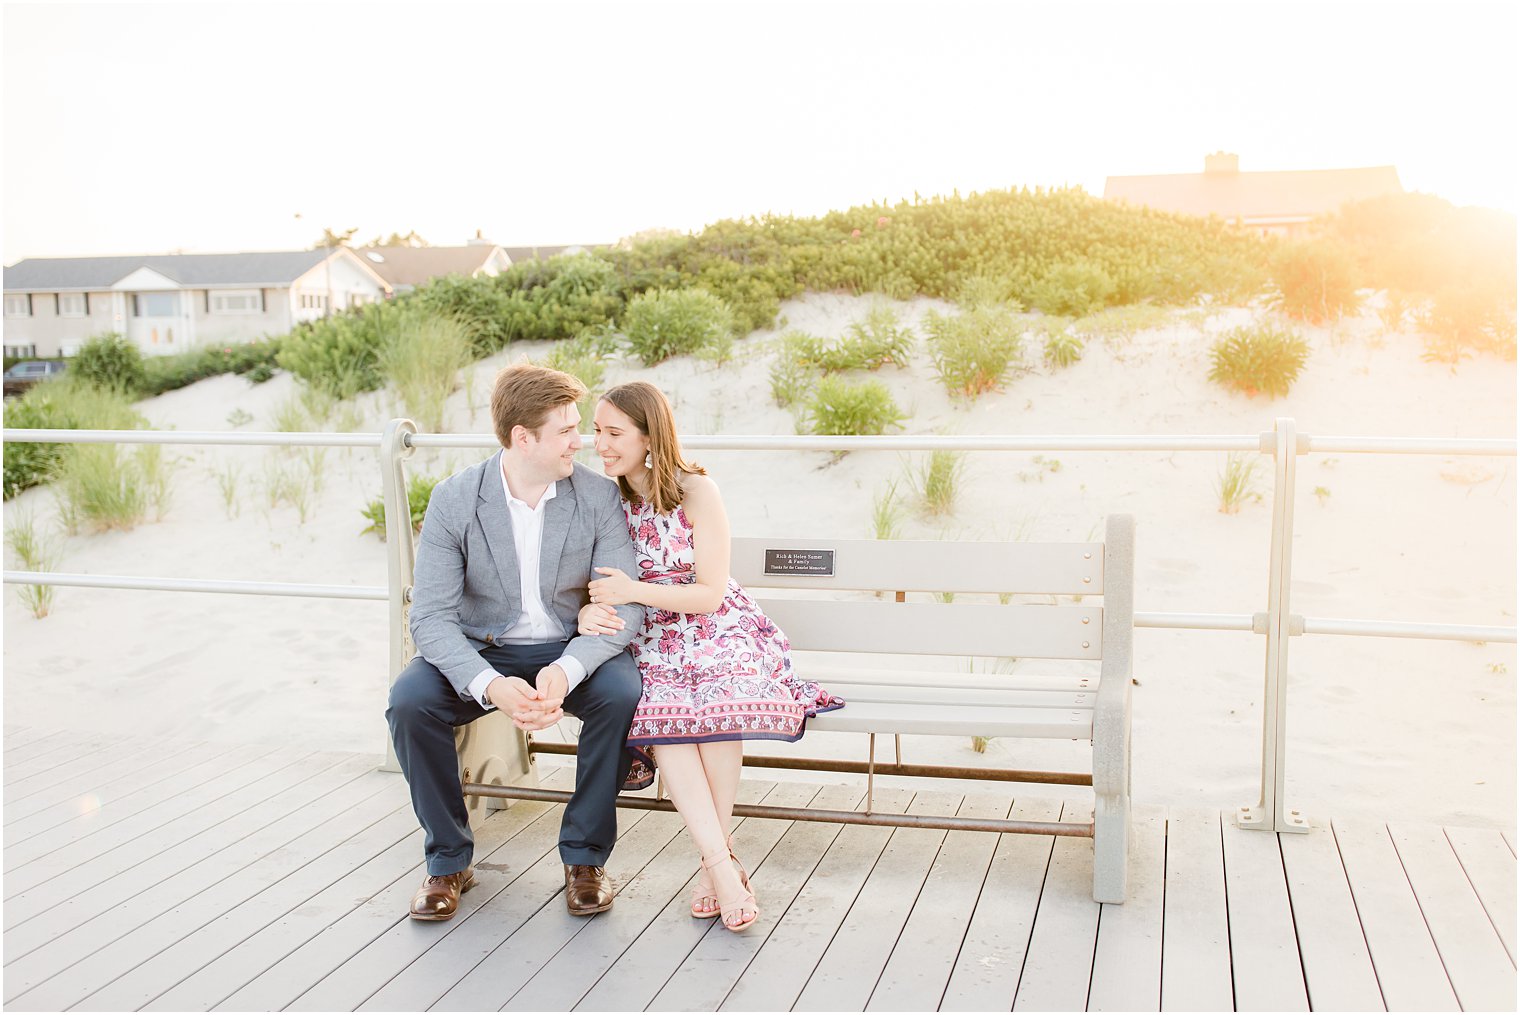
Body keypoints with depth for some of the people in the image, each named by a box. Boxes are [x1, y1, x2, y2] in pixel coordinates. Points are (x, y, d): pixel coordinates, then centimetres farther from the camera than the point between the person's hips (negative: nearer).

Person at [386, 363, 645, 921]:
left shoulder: (598, 497, -10)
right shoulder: (454, 499, -12)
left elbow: (624, 605, -15)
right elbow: (430, 616, -16)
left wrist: (566, 671, -35)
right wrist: (489, 685, -35)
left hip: (570, 649, 0)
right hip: (480, 652, 0)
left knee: (622, 692, -31)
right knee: (409, 700, -28)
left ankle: (585, 855, -10)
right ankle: (449, 860, -6)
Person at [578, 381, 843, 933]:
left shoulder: (696, 491, -6)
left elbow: (711, 594, -8)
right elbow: (597, 585, 8)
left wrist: (634, 591, -20)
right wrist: (588, 611, -17)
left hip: (718, 632, -2)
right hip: (652, 641, 3)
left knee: (717, 703, -35)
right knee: (658, 714, -32)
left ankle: (715, 856, -22)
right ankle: (723, 863, -33)